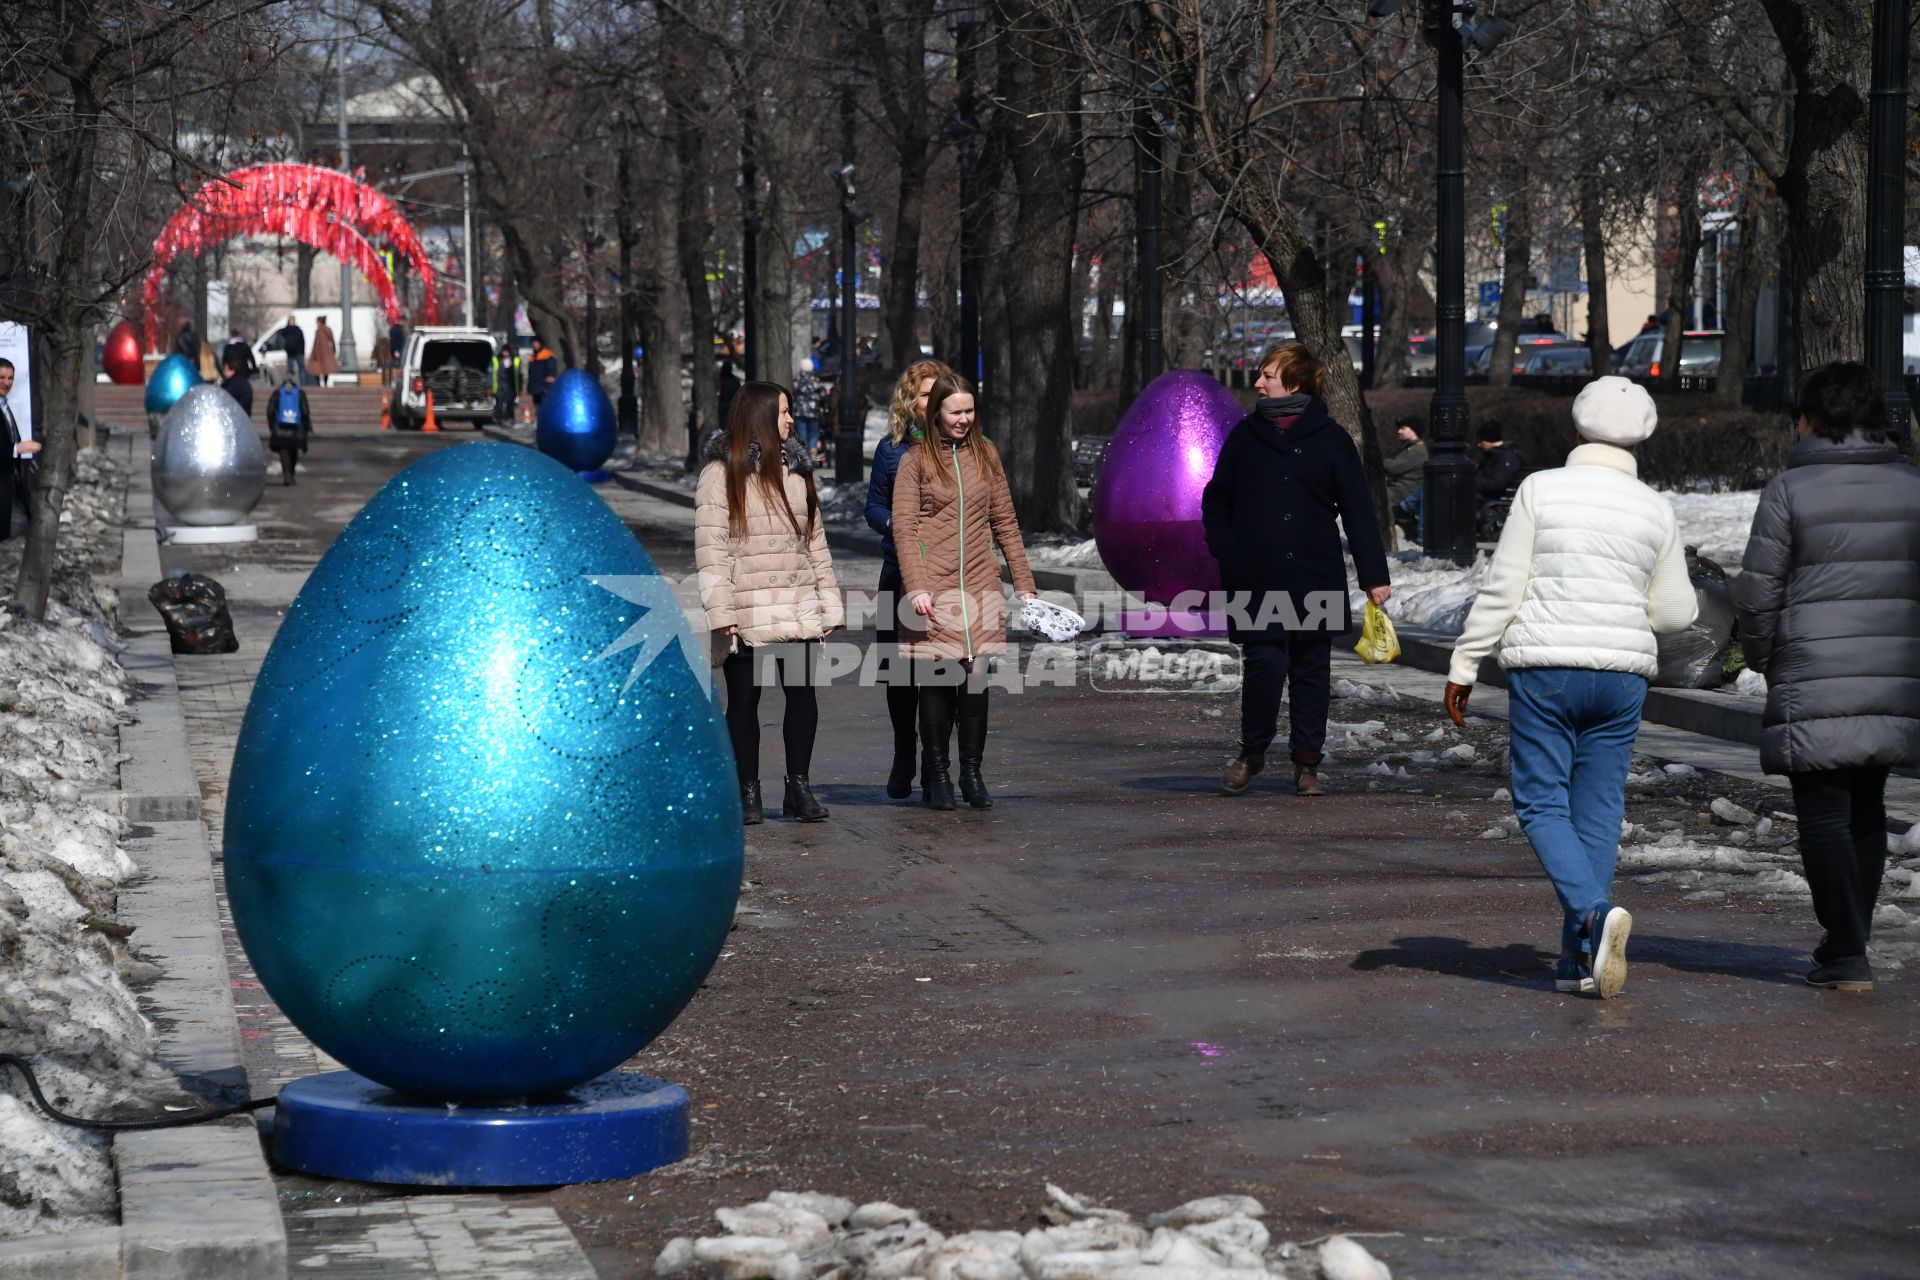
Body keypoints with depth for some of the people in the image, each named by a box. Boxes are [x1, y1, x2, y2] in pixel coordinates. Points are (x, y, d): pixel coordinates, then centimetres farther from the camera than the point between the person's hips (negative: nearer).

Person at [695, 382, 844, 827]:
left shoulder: (796, 469, 15)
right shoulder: (722, 473, -3)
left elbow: (816, 541, 16)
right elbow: (710, 547, -8)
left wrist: (830, 604, 10)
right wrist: (720, 611, -15)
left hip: (798, 609, 4)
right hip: (746, 614, -4)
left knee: (802, 694, 1)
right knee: (744, 699, 4)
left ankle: (799, 786, 11)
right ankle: (747, 791, 11)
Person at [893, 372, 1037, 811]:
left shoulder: (985, 455, 12)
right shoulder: (916, 461, 2)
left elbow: (1005, 522, 15)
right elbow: (904, 528, -4)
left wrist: (1024, 582, 10)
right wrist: (916, 587, -15)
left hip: (979, 585, 3)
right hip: (934, 586, -3)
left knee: (976, 677, 1)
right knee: (936, 679, -1)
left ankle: (972, 773, 9)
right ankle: (936, 777, 8)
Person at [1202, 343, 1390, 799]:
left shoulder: (1330, 438, 1)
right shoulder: (1246, 436, 7)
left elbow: (1358, 512, 0)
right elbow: (1215, 501, 14)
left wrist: (1374, 575, -5)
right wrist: (1227, 553, -1)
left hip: (1315, 580, 0)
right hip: (1256, 581, 0)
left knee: (1312, 669, 5)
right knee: (1264, 662, -11)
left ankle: (1307, 765, 16)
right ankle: (1252, 752, 9)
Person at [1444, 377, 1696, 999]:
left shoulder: (1541, 489, -4)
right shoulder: (1656, 510, 4)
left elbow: (1502, 588, -6)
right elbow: (1674, 614, 8)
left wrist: (1463, 665, 1)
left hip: (1544, 669, -3)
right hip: (1621, 673, 3)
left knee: (1541, 803, 3)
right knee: (1598, 809, 9)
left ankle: (1595, 911, -21)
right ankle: (1579, 959, 8)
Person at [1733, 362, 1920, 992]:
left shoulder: (1789, 490, -6)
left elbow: (1759, 591, -5)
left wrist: (1761, 658, 11)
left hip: (1814, 684, -5)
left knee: (1824, 814, 0)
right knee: (1866, 807, 16)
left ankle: (1845, 955, -5)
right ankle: (1849, 943, 22)